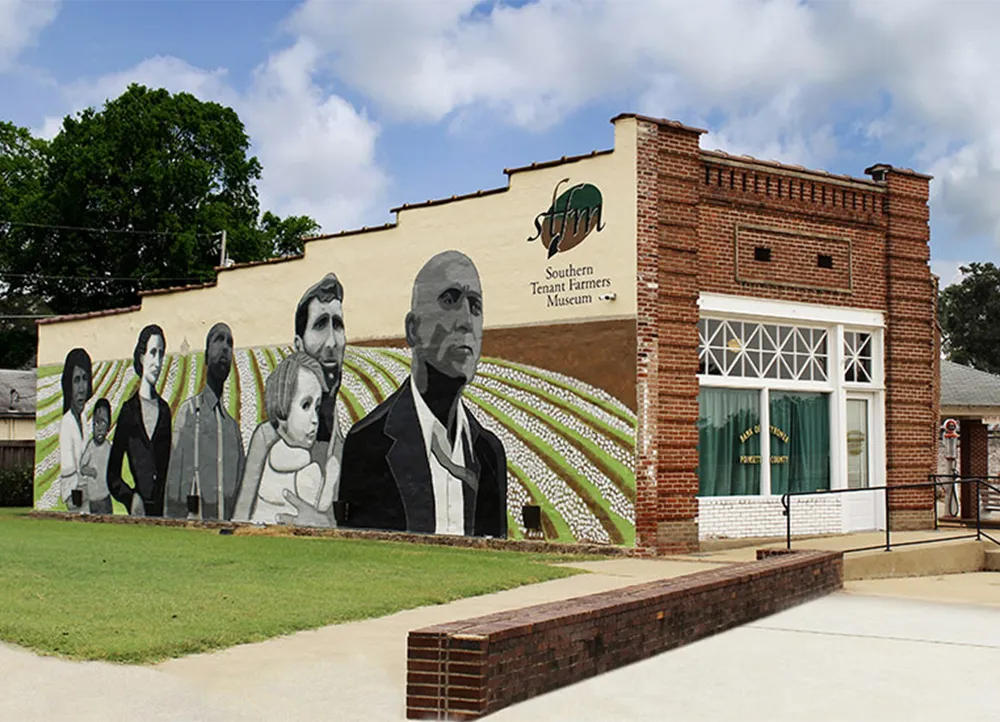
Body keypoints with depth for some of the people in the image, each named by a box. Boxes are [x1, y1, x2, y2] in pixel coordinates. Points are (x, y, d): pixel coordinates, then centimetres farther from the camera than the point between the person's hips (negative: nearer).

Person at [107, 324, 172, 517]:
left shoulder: (164, 410, 11)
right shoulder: (128, 410, 3)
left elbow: (169, 465, 12)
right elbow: (113, 475, 4)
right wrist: (131, 498, -11)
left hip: (163, 508, 2)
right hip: (138, 513, -2)